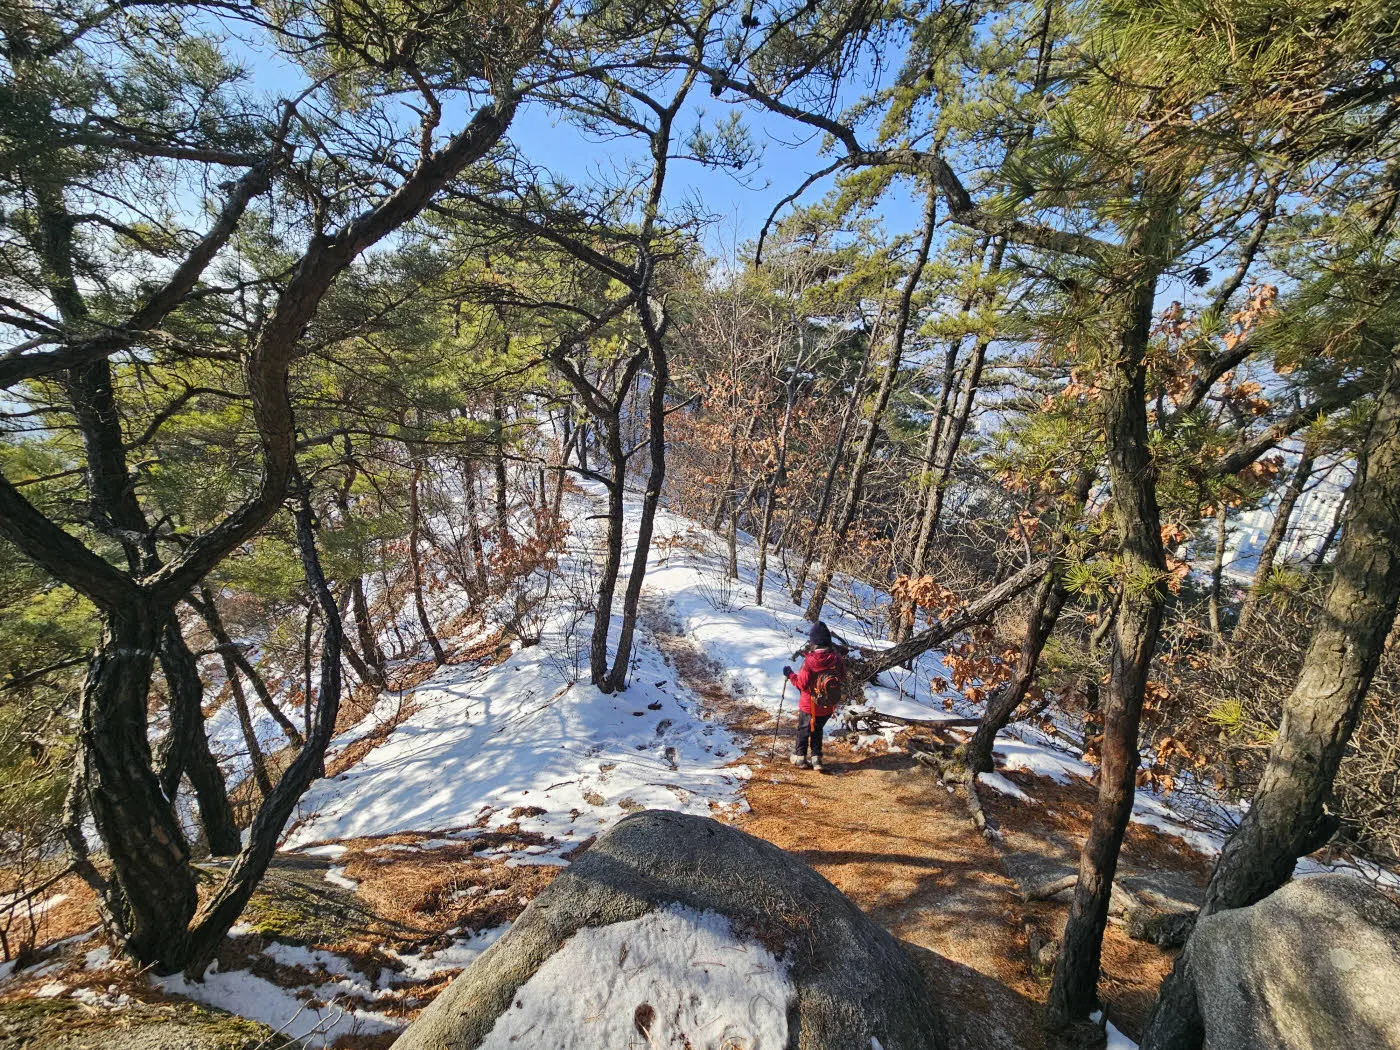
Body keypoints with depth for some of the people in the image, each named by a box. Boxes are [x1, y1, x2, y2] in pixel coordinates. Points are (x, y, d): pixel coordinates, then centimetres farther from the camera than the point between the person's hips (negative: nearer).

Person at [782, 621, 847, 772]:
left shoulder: (810, 660, -24)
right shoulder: (837, 658, -11)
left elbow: (802, 683, -18)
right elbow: (842, 679, 2)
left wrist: (790, 675, -3)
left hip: (809, 705, -3)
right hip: (828, 706, 4)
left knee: (803, 729, 19)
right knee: (818, 730, 23)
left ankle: (800, 757, 31)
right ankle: (816, 758, 21)